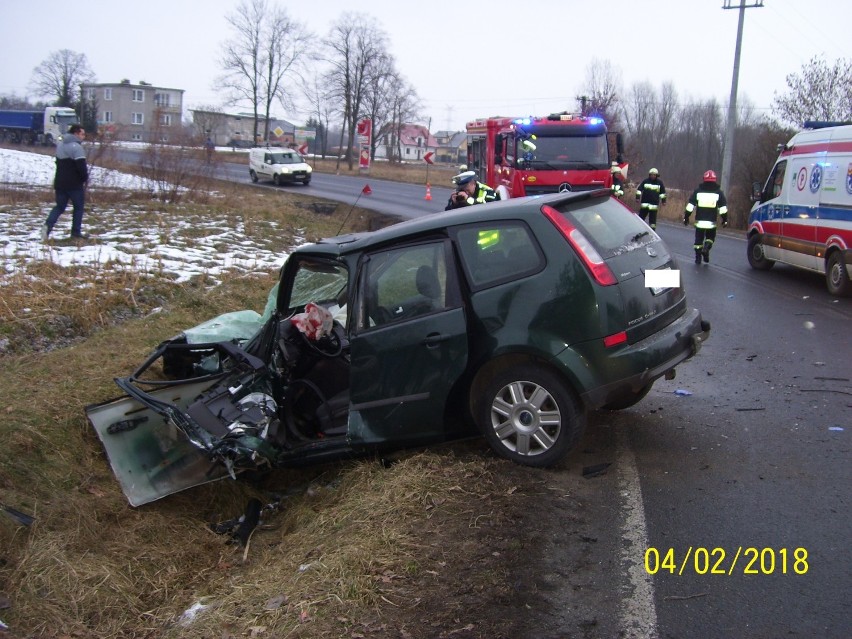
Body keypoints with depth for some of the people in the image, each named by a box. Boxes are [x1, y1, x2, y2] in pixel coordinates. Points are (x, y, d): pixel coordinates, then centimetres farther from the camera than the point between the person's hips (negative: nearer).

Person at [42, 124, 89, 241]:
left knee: (59, 207, 13)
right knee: (78, 207, 7)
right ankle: (76, 232, 8)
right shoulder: (76, 147, -15)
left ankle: (48, 226, -9)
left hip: (60, 182, 7)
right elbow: (81, 166, -22)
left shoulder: (60, 145, 15)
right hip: (74, 184, -7)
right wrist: (85, 178, -5)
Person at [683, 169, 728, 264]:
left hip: (699, 221, 1)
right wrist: (725, 219, 6)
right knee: (710, 237, 17)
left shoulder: (698, 191, 4)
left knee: (699, 239, 11)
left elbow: (690, 205, 1)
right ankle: (706, 247, -11)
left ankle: (698, 257, 8)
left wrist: (686, 217, 6)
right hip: (711, 222, 0)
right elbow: (723, 207, -1)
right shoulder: (718, 192, 3)